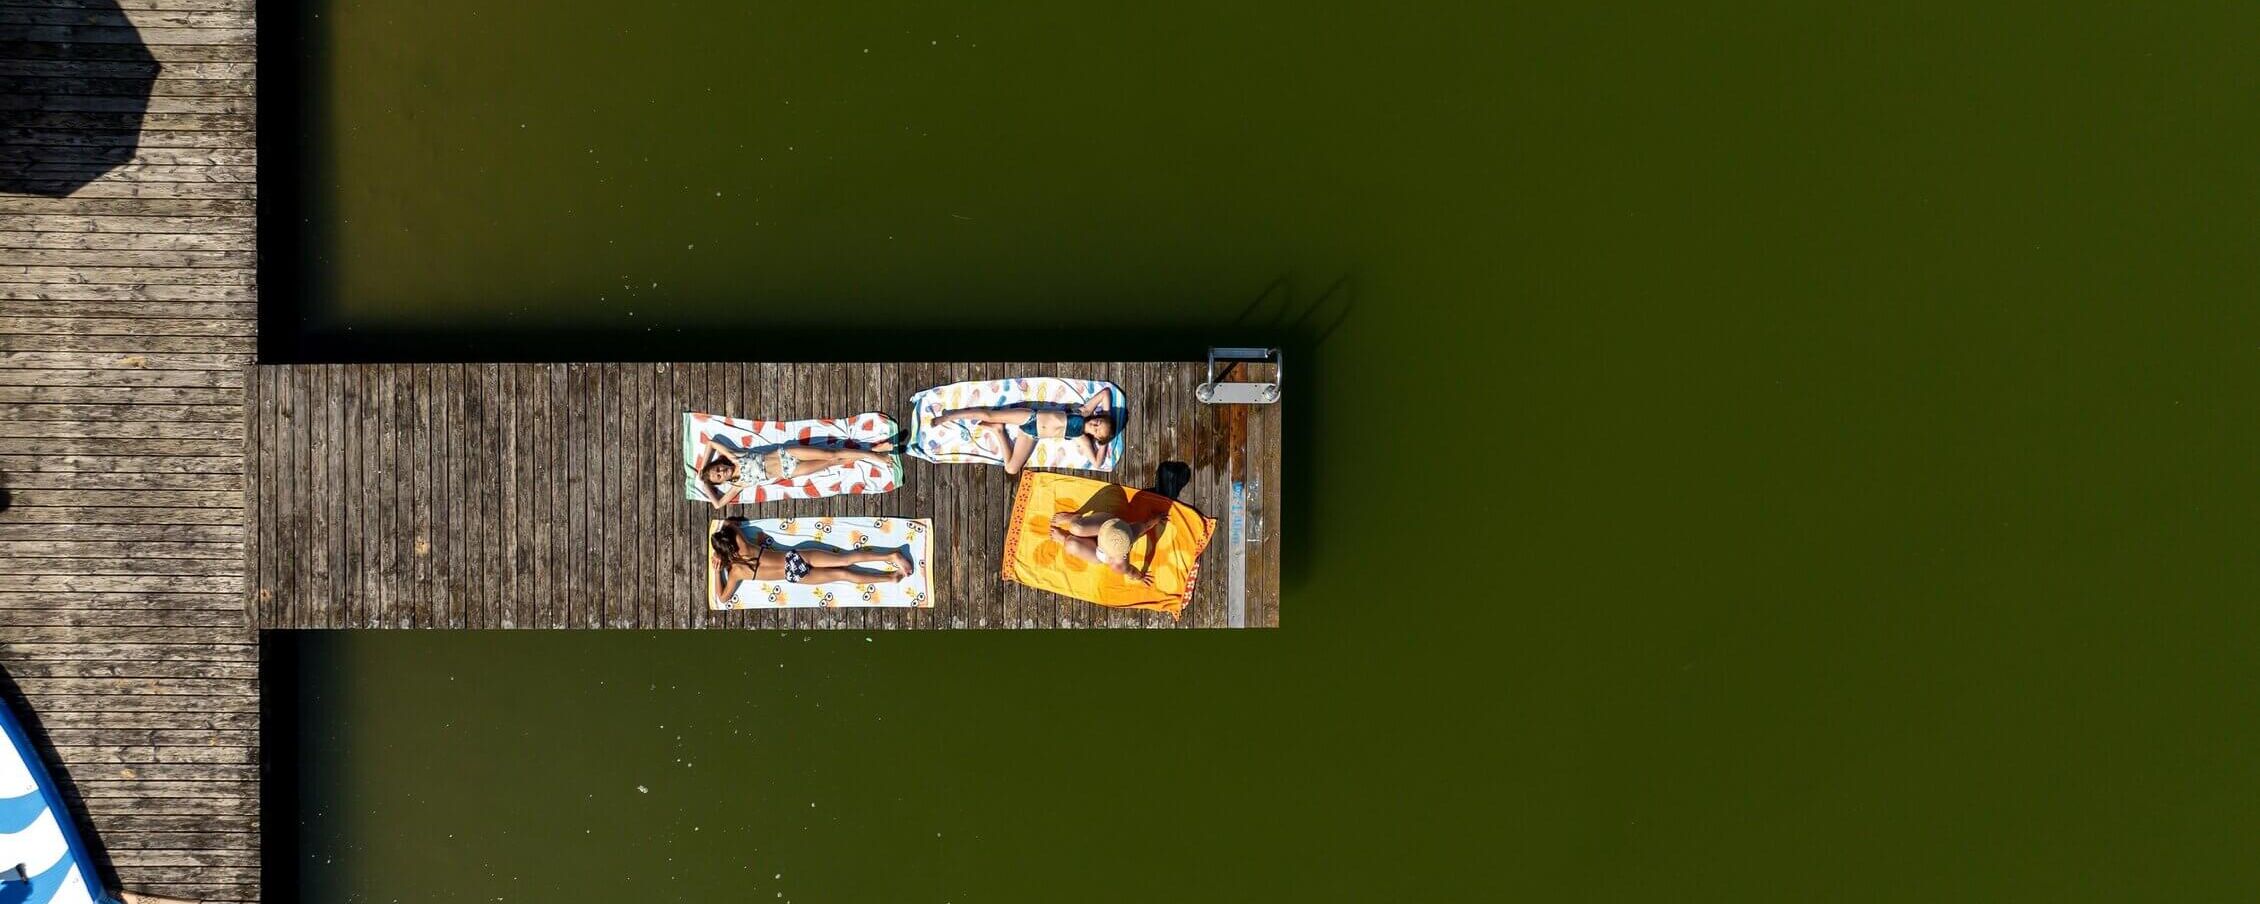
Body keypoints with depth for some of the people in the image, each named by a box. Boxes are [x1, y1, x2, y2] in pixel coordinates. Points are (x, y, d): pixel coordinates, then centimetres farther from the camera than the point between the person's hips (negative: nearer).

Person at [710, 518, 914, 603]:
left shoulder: (736, 571, -2)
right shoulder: (743, 545, 9)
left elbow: (723, 597, 7)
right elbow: (731, 524, 26)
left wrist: (717, 572, 11)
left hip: (794, 575, -4)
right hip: (795, 557, 4)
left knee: (842, 574, -6)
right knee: (845, 559, -6)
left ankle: (891, 578, -10)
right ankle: (891, 556, -17)